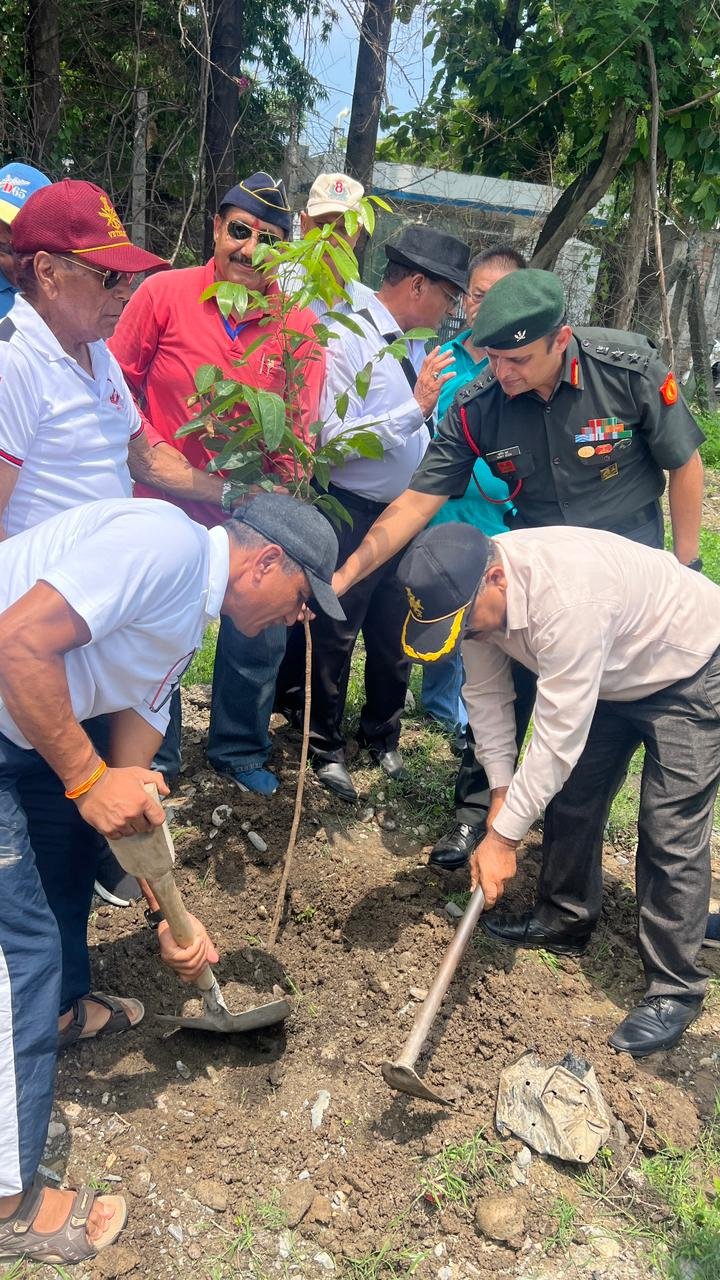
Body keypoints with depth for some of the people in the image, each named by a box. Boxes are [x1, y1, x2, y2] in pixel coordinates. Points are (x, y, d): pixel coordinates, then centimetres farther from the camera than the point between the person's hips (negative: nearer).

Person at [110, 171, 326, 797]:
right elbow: (120, 381, -3)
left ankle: (240, 749, 38)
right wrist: (152, 451, -12)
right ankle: (155, 757, 36)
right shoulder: (164, 293, -9)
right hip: (166, 505, -1)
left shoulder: (298, 324, -5)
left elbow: (299, 422, -2)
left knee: (258, 639, 12)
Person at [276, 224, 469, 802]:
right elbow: (331, 437, -26)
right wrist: (415, 406, -28)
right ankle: (327, 746, 30)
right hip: (352, 515, -7)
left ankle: (383, 732, 41)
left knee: (395, 634, 20)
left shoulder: (416, 346, 4)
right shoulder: (347, 341, -18)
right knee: (334, 636, 10)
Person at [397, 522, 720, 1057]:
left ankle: (676, 991, 6)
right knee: (570, 796, 12)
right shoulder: (471, 590, -16)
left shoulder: (566, 595, -42)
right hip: (612, 675, 8)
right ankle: (564, 921, 33)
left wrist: (503, 836, -30)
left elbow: (558, 735, -37)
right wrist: (501, 789, -11)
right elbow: (486, 692, -4)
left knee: (671, 835, -9)